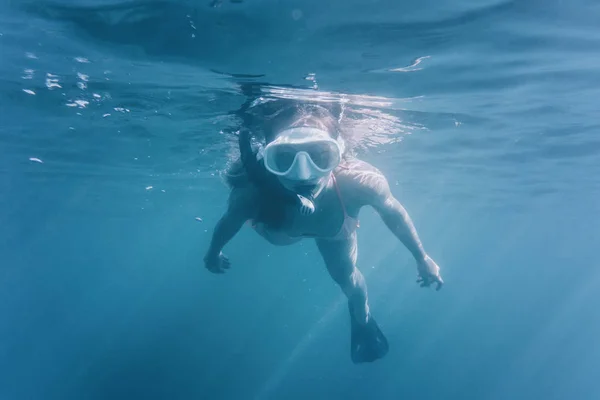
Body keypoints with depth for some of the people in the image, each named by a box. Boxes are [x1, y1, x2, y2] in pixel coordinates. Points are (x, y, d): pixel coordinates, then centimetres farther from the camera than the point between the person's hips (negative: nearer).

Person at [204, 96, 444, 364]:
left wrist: (422, 258, -9)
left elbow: (393, 212, -23)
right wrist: (213, 253, -2)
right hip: (278, 227, 1)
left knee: (346, 276, 13)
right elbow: (229, 221, -22)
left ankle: (362, 321, 48)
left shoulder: (360, 182, -46)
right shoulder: (251, 194, -47)